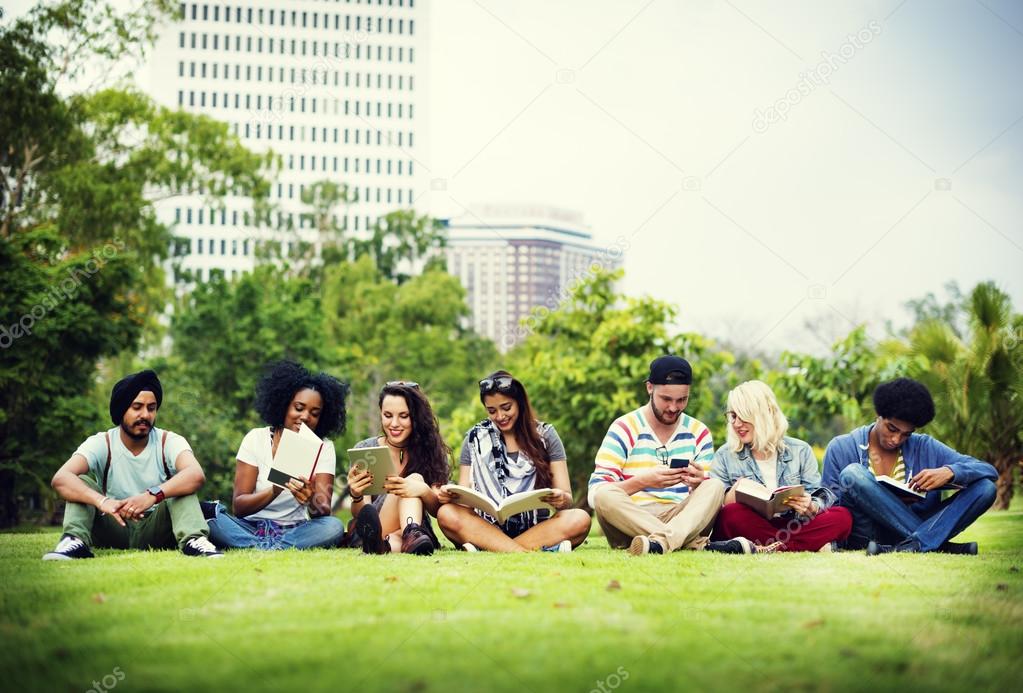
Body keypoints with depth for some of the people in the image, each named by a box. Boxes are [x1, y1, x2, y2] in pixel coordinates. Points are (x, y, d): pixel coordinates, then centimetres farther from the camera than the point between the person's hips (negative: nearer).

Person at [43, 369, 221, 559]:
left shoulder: (169, 442, -8)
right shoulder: (102, 444, -8)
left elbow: (196, 475, -30)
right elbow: (60, 479, -26)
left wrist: (152, 495, -47)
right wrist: (102, 501, -45)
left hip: (157, 531, -1)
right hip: (113, 530, 1)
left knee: (182, 485, -23)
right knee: (83, 481, -17)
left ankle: (193, 540, -44)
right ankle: (74, 541, -37)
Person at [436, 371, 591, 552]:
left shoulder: (545, 435, 7)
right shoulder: (475, 438, 9)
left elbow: (567, 498, 2)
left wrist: (562, 499, -23)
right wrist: (451, 495, -18)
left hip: (535, 528, 0)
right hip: (488, 527, 0)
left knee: (580, 519, -31)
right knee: (446, 514, -30)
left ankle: (485, 548, -34)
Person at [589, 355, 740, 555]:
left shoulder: (699, 433, 12)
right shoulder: (625, 429, 2)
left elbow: (706, 495, 9)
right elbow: (596, 492, -8)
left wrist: (698, 484, -16)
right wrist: (643, 481, -23)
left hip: (683, 519, 2)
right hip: (631, 521, -2)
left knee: (716, 487, -22)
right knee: (605, 495, -32)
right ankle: (698, 544, -39)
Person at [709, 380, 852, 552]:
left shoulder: (800, 451, 9)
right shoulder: (725, 456, 8)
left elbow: (821, 498, 4)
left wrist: (809, 507, -20)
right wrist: (733, 494, -19)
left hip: (792, 526, 1)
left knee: (842, 517, -22)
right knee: (731, 515, -34)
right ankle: (812, 546, -27)